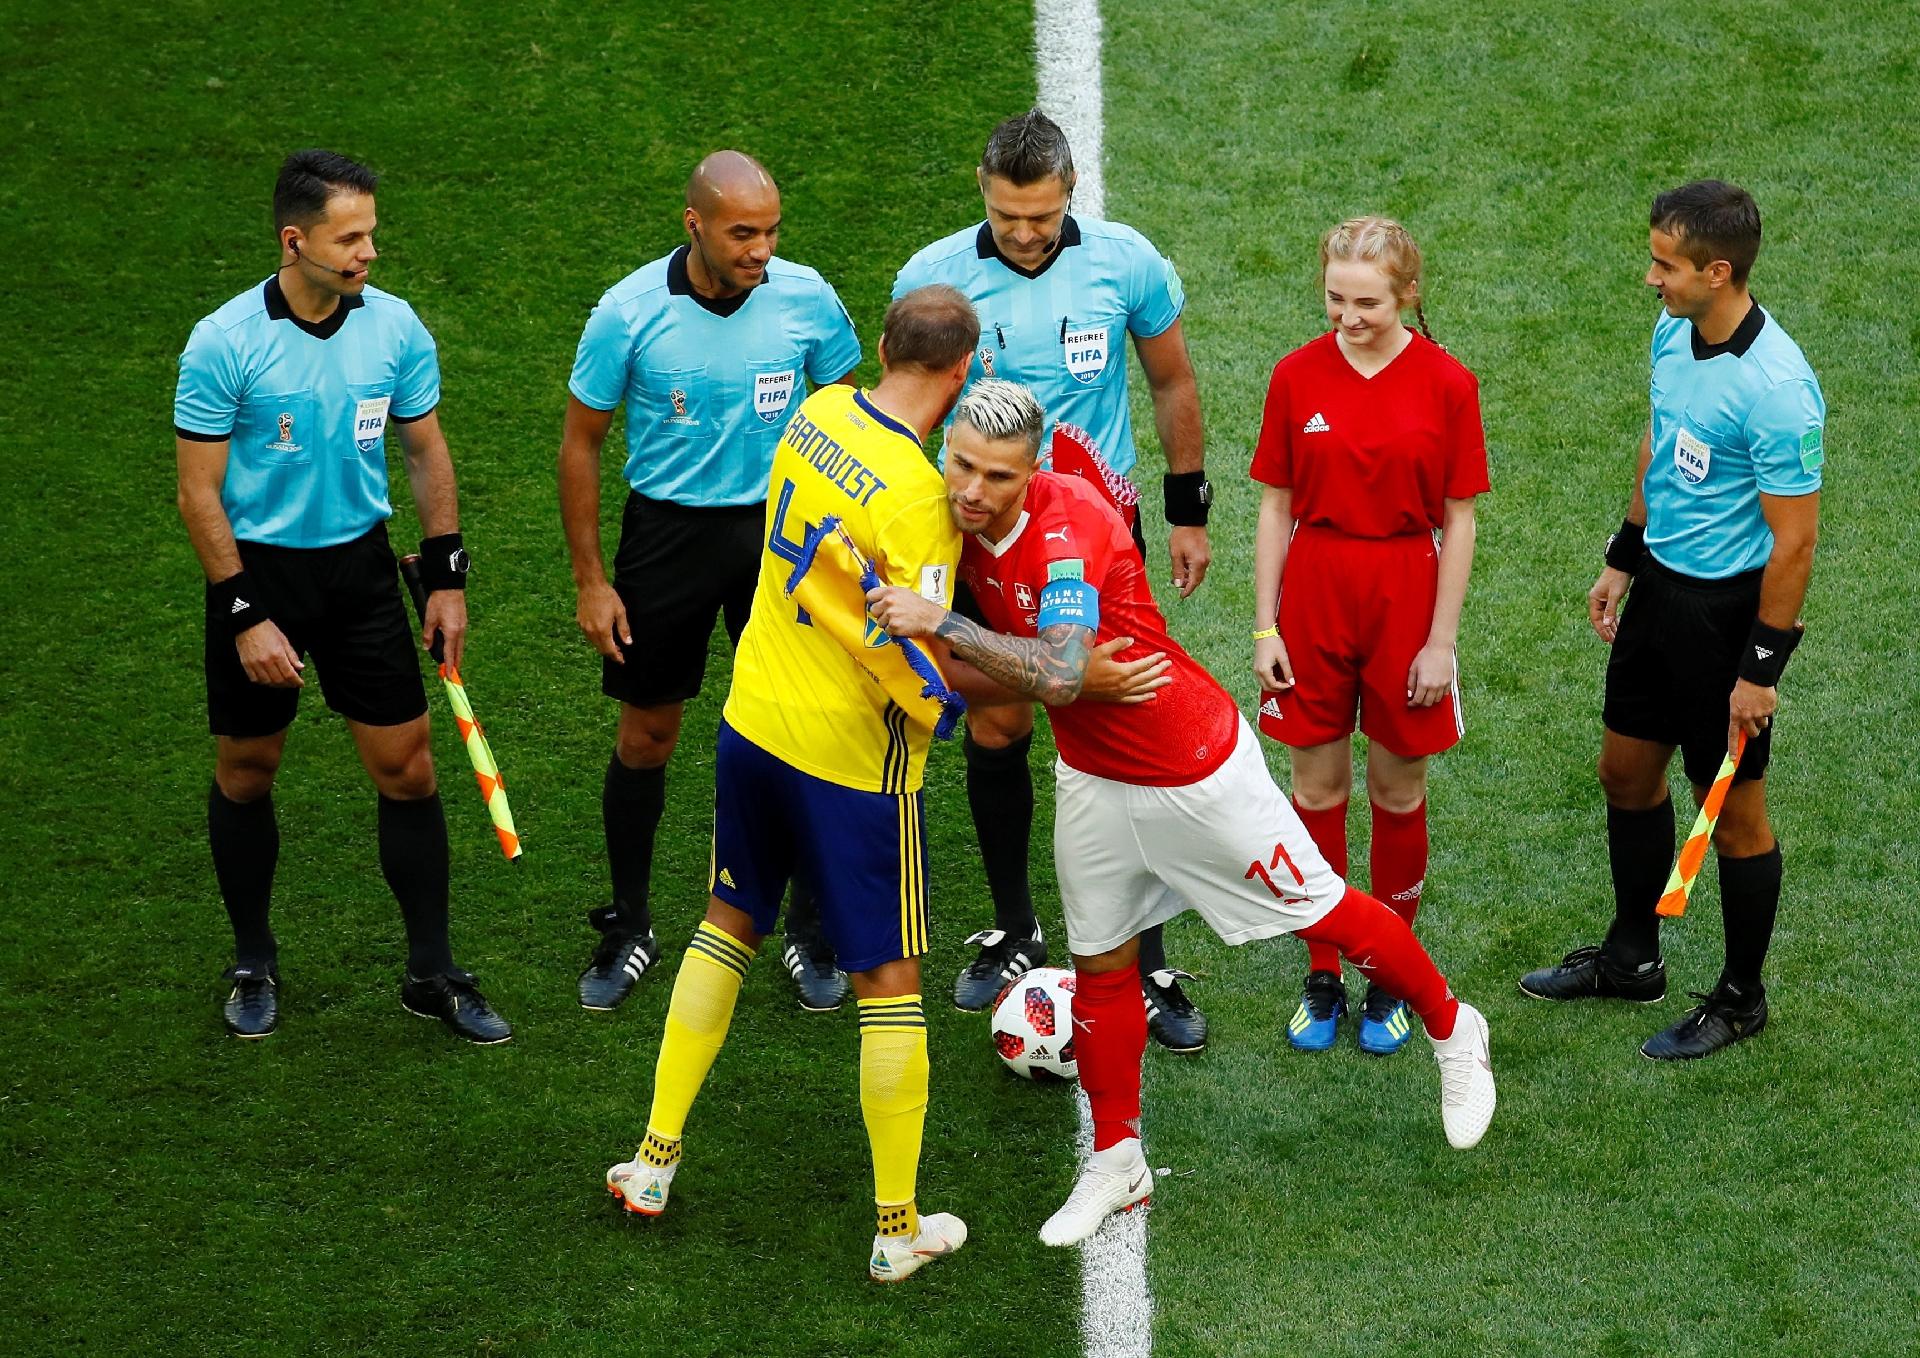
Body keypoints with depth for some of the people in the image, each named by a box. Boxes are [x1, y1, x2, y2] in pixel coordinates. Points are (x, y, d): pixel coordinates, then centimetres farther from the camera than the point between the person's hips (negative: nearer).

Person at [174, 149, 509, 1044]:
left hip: (360, 565, 3)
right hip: (257, 568, -3)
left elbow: (427, 452, 8)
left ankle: (432, 973, 13)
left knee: (407, 769, 2)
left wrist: (447, 579, 5)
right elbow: (199, 494, -12)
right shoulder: (223, 343, -16)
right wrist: (246, 618, -15)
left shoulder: (395, 327, -5)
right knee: (246, 774, 8)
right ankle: (254, 963, 27)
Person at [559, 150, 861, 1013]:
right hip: (666, 530, -1)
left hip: (781, 528, 1)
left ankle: (807, 930, 19)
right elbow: (581, 443, -4)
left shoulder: (806, 299, -10)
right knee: (647, 736, 7)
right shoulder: (628, 312, -15)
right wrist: (589, 580, -4)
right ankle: (630, 927, 26)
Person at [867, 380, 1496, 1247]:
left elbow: (1058, 676, -44)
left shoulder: (1069, 526, -32)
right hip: (1092, 779, 7)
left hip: (1195, 767, -7)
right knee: (1100, 964, 11)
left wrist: (940, 623, -47)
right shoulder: (966, 529, -8)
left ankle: (1452, 1030, 33)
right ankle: (1115, 1162, 26)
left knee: (1318, 911, 9)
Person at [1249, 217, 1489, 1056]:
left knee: (1398, 790, 9)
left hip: (1405, 597, -1)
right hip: (1314, 594, 1)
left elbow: (1458, 520, -3)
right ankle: (1322, 977, 19)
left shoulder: (1445, 384, -7)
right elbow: (1275, 508, 2)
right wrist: (1265, 627, -1)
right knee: (1318, 787, 7)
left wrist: (1441, 639, -6)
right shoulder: (1297, 377, -3)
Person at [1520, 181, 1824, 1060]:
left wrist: (1760, 670, -18)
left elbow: (1794, 540, -22)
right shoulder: (1673, 335, -2)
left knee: (1733, 811, 7)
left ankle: (1741, 1000, 26)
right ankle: (1631, 960, 39)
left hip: (1728, 611, -8)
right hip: (1659, 584, 8)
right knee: (1627, 771, 20)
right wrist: (1622, 560, 20)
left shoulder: (1777, 389, -28)